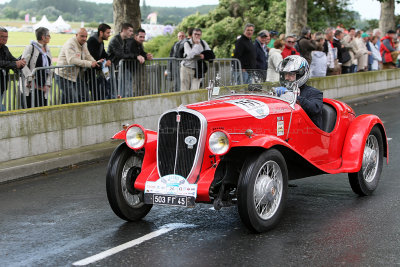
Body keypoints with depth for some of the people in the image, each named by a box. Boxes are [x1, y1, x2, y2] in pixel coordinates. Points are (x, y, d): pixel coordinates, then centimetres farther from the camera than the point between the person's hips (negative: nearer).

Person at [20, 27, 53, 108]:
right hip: (32, 86, -6)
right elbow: (23, 65, -11)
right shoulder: (30, 48, -4)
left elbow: (50, 69, 15)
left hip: (43, 88, 6)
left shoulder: (47, 50, 16)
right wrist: (31, 80, -17)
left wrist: (48, 84, 3)